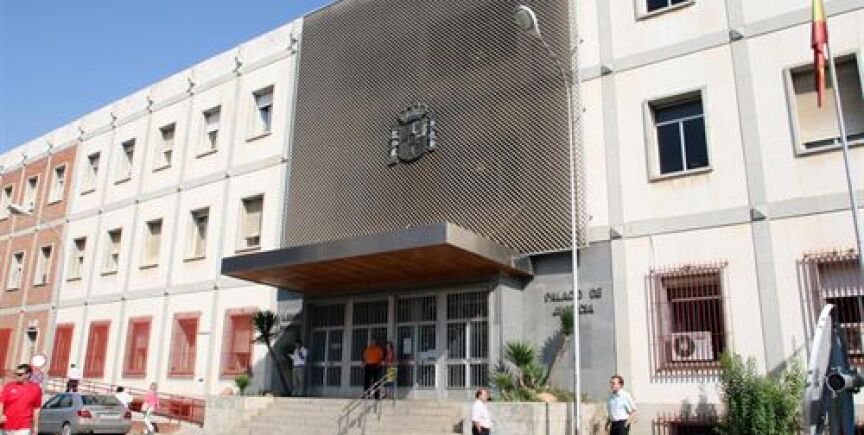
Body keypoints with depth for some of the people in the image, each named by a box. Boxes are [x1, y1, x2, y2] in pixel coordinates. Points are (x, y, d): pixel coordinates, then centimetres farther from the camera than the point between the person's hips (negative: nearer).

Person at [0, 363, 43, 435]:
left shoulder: (35, 389, 0)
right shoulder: (9, 386, 1)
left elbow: (36, 409, 4)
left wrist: (36, 426, 5)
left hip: (24, 428, -2)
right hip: (8, 426, 2)